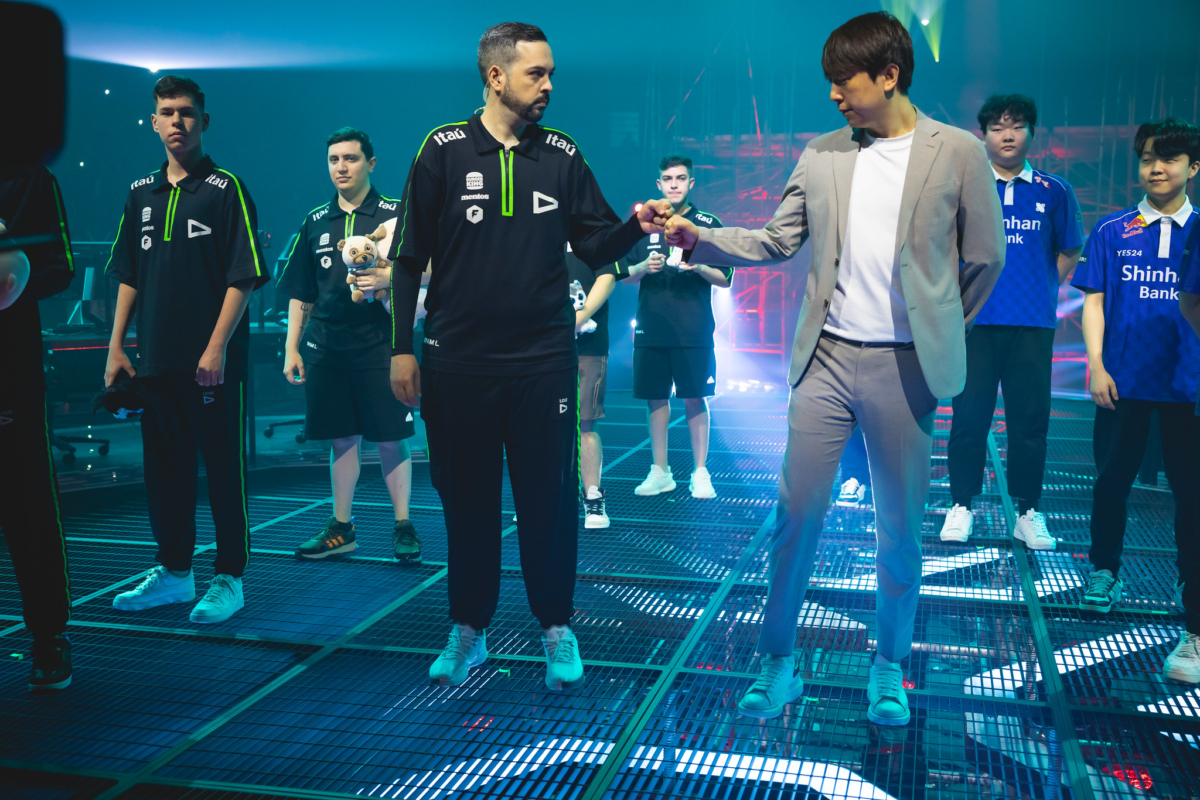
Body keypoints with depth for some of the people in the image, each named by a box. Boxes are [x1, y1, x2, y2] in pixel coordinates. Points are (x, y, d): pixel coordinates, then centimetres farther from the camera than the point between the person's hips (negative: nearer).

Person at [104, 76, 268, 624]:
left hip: (213, 361, -6)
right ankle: (173, 573, 25)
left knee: (223, 469, 1)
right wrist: (116, 346, 11)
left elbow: (244, 277, -9)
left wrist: (217, 347, -16)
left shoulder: (226, 189, -4)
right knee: (163, 467, 12)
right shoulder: (142, 193, 13)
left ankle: (229, 580, 11)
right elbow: (129, 276, 17)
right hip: (156, 359, 6)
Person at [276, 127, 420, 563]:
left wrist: (388, 278, -21)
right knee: (342, 438, 10)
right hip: (327, 347, 4)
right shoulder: (316, 221, 14)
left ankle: (403, 527, 11)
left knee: (391, 440, -1)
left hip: (381, 346, -4)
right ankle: (341, 529, 20)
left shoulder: (396, 214, 1)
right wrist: (292, 348, 11)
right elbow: (300, 293, 16)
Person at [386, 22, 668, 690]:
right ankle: (470, 629, 24)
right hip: (459, 360, -1)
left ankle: (557, 628, 21)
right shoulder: (445, 151, 0)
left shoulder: (562, 154, 6)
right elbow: (410, 257, 1)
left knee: (550, 498, 5)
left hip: (544, 359, 1)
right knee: (467, 497, 9)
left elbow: (594, 247, 7)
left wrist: (634, 226, -14)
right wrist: (402, 347, -2)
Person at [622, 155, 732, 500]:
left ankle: (700, 473, 7)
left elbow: (725, 280, 3)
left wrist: (699, 267, -15)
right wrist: (644, 267, -8)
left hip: (694, 329, -2)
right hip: (651, 328, 2)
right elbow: (626, 275, 13)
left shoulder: (708, 224, 5)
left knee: (694, 399, -2)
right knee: (655, 397, 5)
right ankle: (660, 472, 16)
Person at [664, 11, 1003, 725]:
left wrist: (938, 331, 10)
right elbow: (777, 241, 6)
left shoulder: (958, 152, -1)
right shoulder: (822, 154, 8)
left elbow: (985, 258, 5)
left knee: (901, 526, 7)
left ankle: (890, 667, 26)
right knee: (797, 513, 3)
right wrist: (697, 238, -7)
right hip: (828, 358, 2)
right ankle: (779, 662, 17)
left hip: (904, 366, -2)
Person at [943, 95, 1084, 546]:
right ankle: (962, 506, 13)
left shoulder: (1054, 192, 8)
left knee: (1030, 420, 3)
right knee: (969, 416, 0)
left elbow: (1068, 254, 17)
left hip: (1033, 326, 1)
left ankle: (1028, 512, 14)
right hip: (976, 322, -1)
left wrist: (1037, 290, 9)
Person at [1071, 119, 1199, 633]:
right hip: (1124, 381, 0)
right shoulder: (1112, 233, 3)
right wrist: (1096, 365, -5)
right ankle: (1104, 572, 21)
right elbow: (1094, 301, 3)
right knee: (1112, 479, 6)